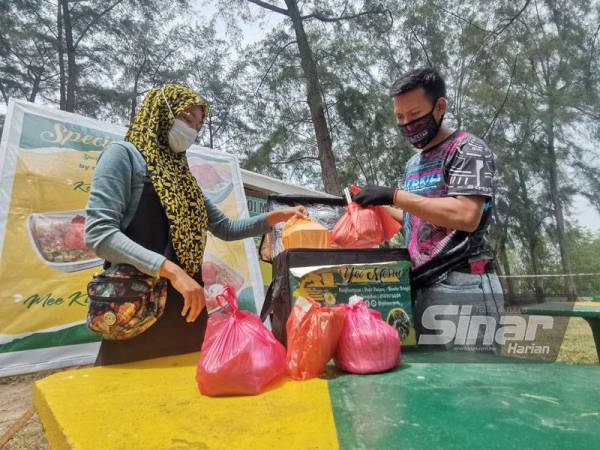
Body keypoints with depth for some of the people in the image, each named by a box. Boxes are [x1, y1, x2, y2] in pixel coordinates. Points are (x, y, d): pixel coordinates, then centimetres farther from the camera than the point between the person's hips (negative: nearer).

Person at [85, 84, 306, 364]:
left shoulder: (182, 176, 19)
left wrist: (277, 216, 12)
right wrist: (170, 270, -24)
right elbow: (99, 232, -15)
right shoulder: (125, 154, -1)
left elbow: (226, 229, 23)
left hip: (187, 309, 7)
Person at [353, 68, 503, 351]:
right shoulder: (413, 164, 20)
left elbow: (467, 216, -19)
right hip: (421, 286, 8)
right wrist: (379, 207, 13)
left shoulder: (467, 149, -4)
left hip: (461, 288, -7)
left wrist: (394, 196, -18)